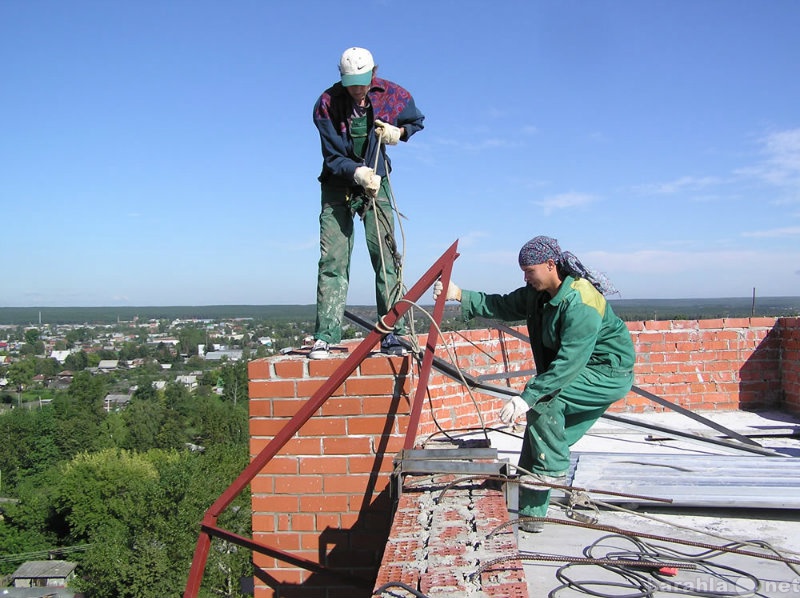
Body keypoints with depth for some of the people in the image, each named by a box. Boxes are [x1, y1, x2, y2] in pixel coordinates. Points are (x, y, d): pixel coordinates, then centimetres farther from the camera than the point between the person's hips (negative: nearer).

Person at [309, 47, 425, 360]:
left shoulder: (393, 95, -6)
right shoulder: (327, 104, -13)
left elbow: (418, 121, 13)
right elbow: (334, 157, -15)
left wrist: (399, 131, -9)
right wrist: (359, 173, -35)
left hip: (376, 183, 1)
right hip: (338, 185, -1)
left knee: (386, 256, -8)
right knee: (332, 260, -7)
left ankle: (391, 333, -3)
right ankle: (325, 336, -5)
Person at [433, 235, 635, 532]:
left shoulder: (580, 302, -29)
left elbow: (569, 362, -35)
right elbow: (502, 306, 5)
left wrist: (528, 397, -39)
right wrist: (459, 295, -6)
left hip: (610, 373, -9)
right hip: (585, 373, 9)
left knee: (542, 399, -28)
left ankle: (553, 470, -10)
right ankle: (530, 514, 14)